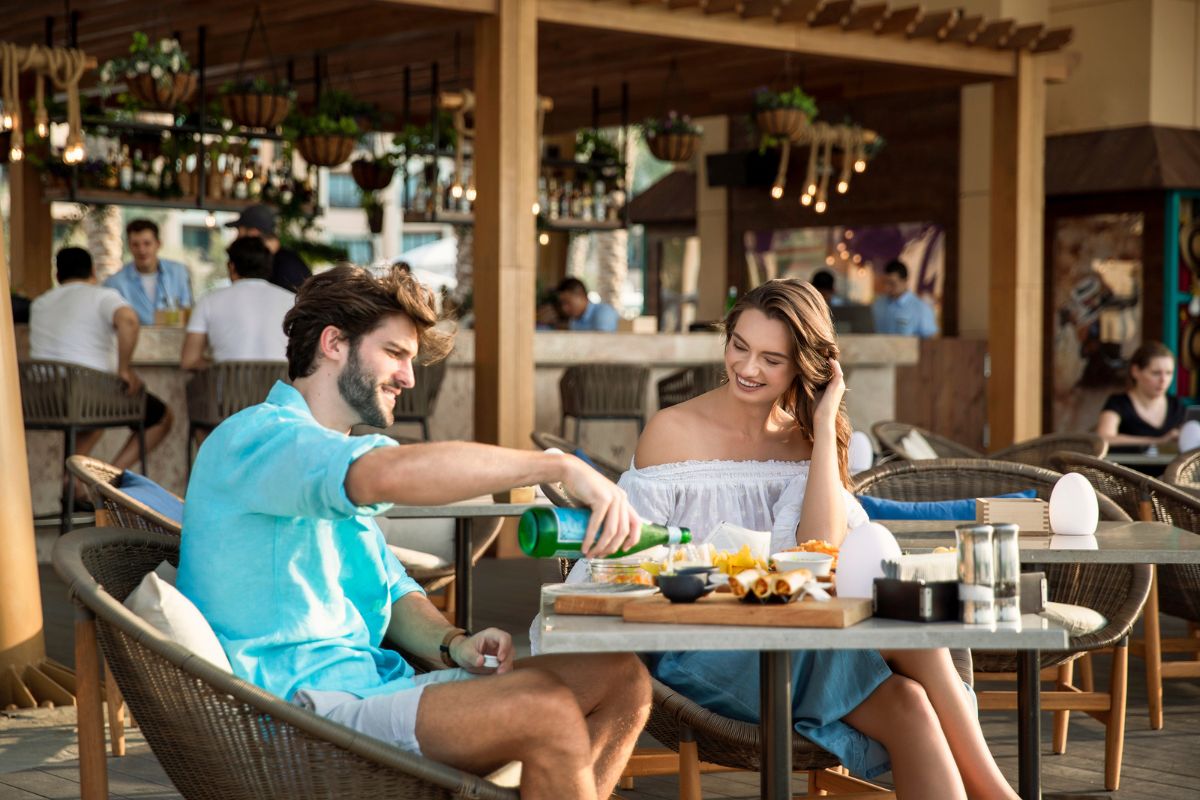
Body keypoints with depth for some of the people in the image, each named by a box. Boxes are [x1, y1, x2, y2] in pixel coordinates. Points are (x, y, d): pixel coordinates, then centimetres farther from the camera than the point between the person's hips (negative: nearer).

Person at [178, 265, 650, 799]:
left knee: (621, 680, -3)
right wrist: (562, 468, -29)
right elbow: (388, 474, -30)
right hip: (306, 705, -10)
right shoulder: (252, 438, -9)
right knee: (546, 710, -29)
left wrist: (453, 645, -1)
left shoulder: (330, 456, 26)